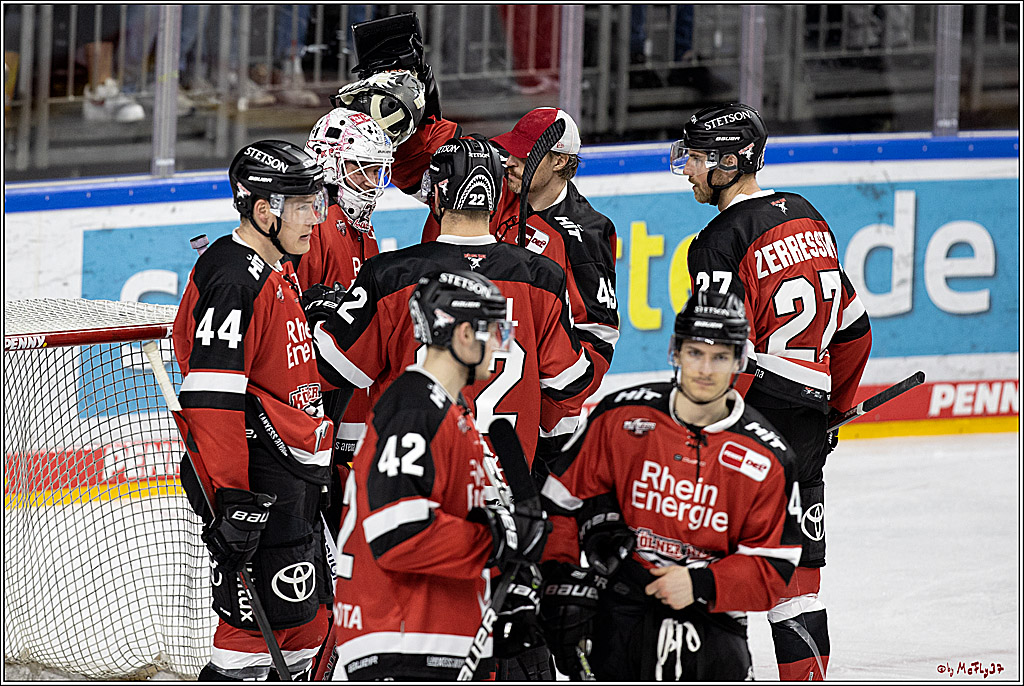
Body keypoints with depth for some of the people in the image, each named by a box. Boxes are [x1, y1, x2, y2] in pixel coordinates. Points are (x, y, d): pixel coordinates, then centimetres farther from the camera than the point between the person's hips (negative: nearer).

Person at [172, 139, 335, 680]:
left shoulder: (279, 272, 14)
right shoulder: (232, 278, -18)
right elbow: (210, 397, -24)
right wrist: (231, 498, -27)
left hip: (295, 473, 10)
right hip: (257, 483, -10)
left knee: (307, 615, 14)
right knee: (258, 616, -11)